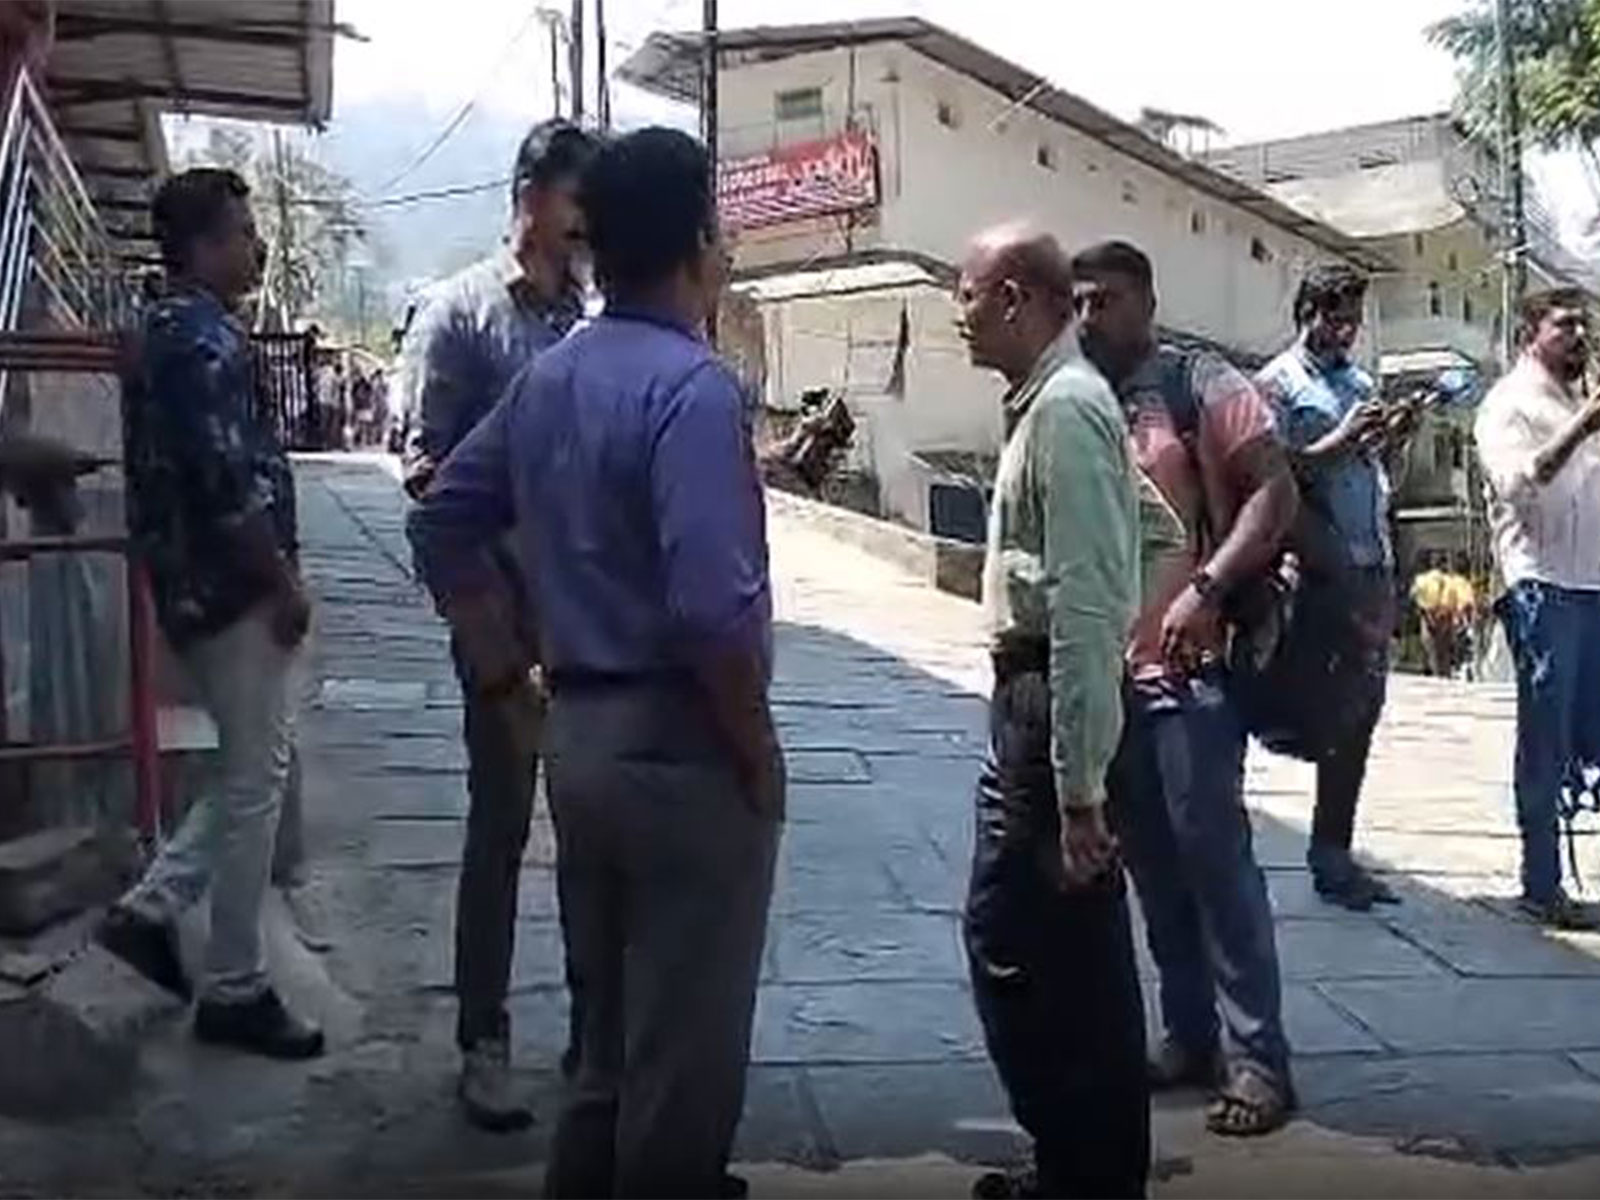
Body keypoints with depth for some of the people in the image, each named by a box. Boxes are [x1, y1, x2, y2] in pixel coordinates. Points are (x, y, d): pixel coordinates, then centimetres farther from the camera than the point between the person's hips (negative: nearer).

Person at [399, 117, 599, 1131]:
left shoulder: (596, 320, 8)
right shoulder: (464, 312, -4)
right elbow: (426, 467, -7)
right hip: (506, 608, -4)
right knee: (501, 825, 4)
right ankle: (485, 1042, 17)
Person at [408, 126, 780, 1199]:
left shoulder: (547, 380, 8)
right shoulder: (693, 386, -17)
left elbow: (442, 525, 16)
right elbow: (712, 609, -26)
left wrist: (508, 671, 16)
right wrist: (759, 753, -13)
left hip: (578, 733, 8)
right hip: (679, 744, -8)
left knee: (610, 1033, 22)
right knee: (685, 1054, 7)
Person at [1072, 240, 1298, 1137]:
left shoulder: (1200, 384, -4)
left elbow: (1277, 491, -12)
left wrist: (1207, 589, -24)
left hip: (1194, 664, -6)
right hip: (1107, 670, 7)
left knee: (1215, 855, -6)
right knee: (1152, 862, 11)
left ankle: (1261, 1058, 2)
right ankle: (1189, 1037, 21)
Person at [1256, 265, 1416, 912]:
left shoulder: (1359, 381, 20)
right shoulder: (1278, 383, -3)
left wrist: (1393, 436, 4)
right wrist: (1344, 438, -18)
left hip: (1376, 565, 8)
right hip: (1332, 569, -8)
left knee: (1364, 702, 10)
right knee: (1347, 702, -6)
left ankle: (1335, 849, 19)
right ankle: (1330, 850, 4)